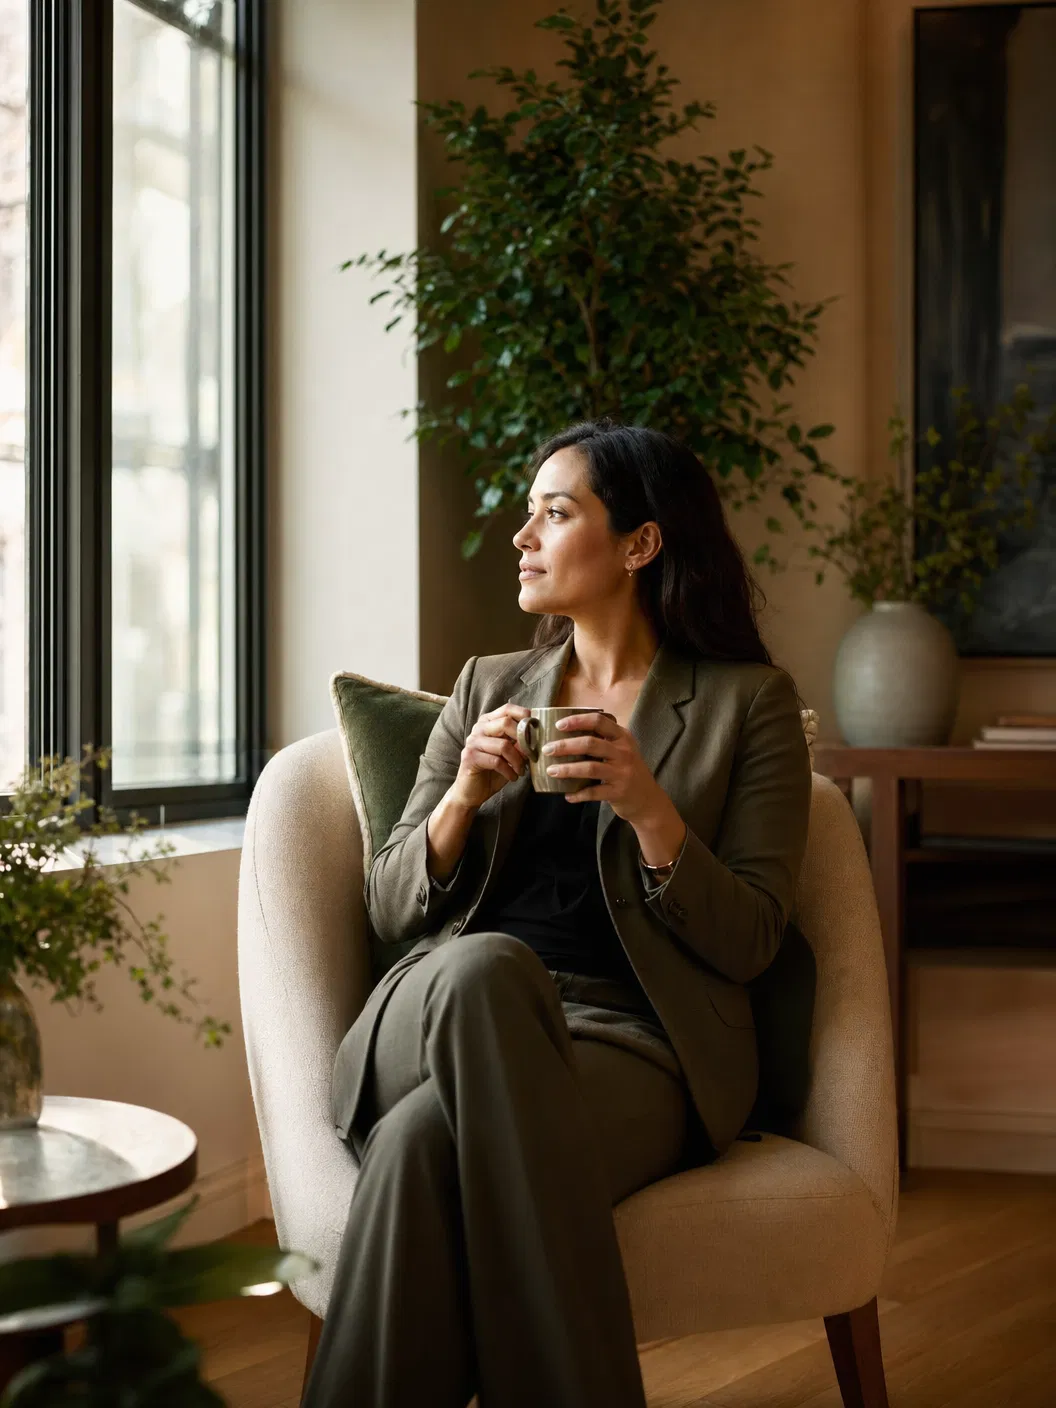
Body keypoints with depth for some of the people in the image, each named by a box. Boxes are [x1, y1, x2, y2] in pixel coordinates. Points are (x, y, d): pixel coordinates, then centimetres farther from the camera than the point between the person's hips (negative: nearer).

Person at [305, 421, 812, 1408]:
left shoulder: (746, 701, 10)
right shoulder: (488, 688, 21)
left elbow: (748, 943, 2)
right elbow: (389, 908, 16)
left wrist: (647, 809, -12)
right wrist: (464, 797, -3)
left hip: (633, 1039, -3)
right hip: (453, 1015, 3)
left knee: (428, 1140, -36)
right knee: (487, 965, -36)